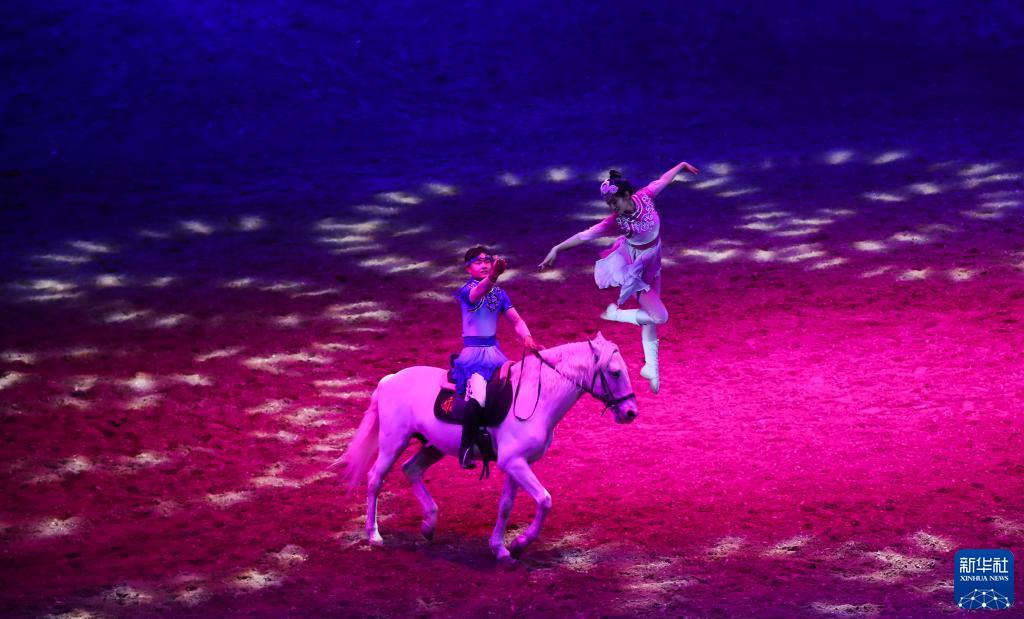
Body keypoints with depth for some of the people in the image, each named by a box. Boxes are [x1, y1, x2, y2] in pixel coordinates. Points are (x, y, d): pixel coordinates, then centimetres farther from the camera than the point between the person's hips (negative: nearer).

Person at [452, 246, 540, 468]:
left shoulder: (499, 293, 12)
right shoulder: (466, 291, -8)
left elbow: (516, 320, 10)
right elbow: (479, 292, -32)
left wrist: (527, 338, -11)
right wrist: (493, 276, -53)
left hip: (494, 351, 7)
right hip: (474, 352, -7)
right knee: (478, 398, -28)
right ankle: (466, 448, -14)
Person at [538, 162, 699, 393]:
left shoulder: (644, 197, -17)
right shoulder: (615, 221, -27)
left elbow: (663, 180, 1)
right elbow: (585, 236, -32)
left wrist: (681, 165, 16)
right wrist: (557, 248, -38)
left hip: (651, 264, 5)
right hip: (635, 268, -5)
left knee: (651, 316, 12)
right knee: (659, 316, -11)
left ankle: (651, 367, 21)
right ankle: (615, 314, 7)